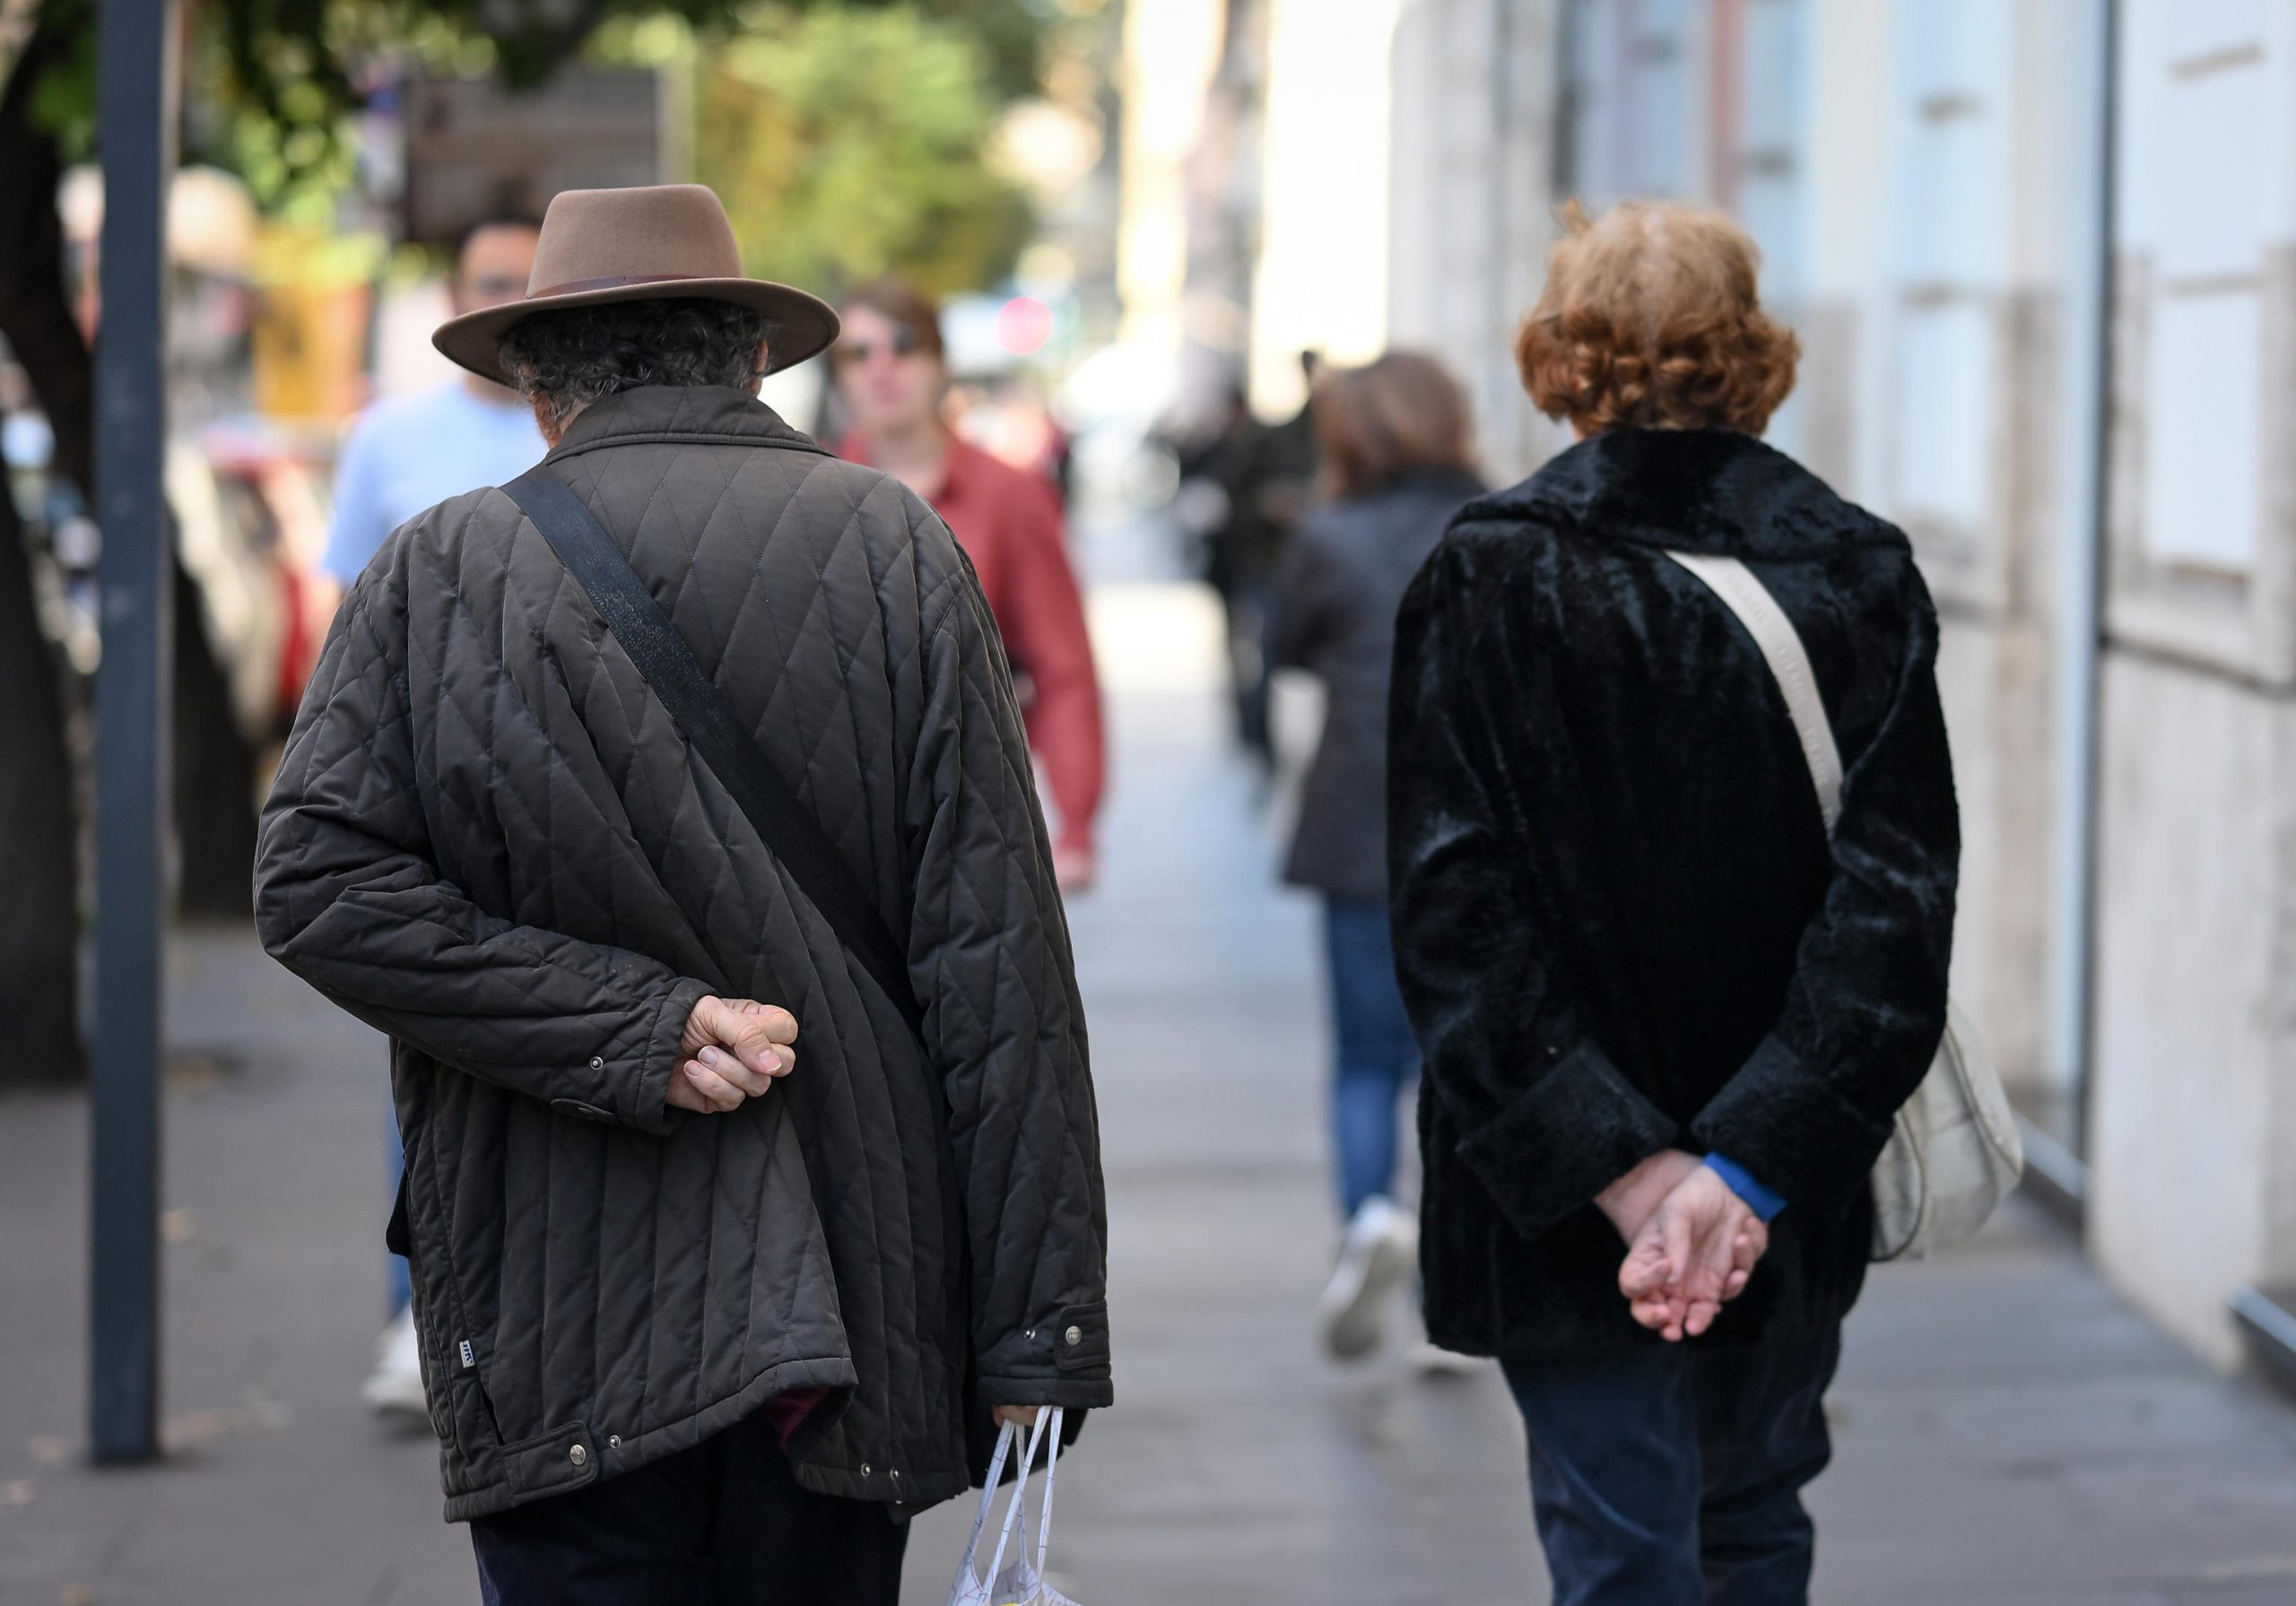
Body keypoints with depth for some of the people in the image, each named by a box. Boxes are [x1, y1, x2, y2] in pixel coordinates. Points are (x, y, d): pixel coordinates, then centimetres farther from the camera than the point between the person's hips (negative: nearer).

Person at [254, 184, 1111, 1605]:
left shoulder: (439, 574, 1)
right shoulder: (902, 555, 2)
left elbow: (318, 880, -10)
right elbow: (997, 956, -3)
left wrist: (631, 1023, -9)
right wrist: (1037, 1322, -2)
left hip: (566, 1337, -1)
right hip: (851, 1310, 1)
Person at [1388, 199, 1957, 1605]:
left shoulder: (1493, 578, -9)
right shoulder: (1860, 576, -3)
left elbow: (1456, 907, -15)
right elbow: (1894, 896, -11)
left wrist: (1611, 1164, -17)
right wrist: (1754, 1162, -16)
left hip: (1565, 1207, -3)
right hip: (1791, 1192, 3)